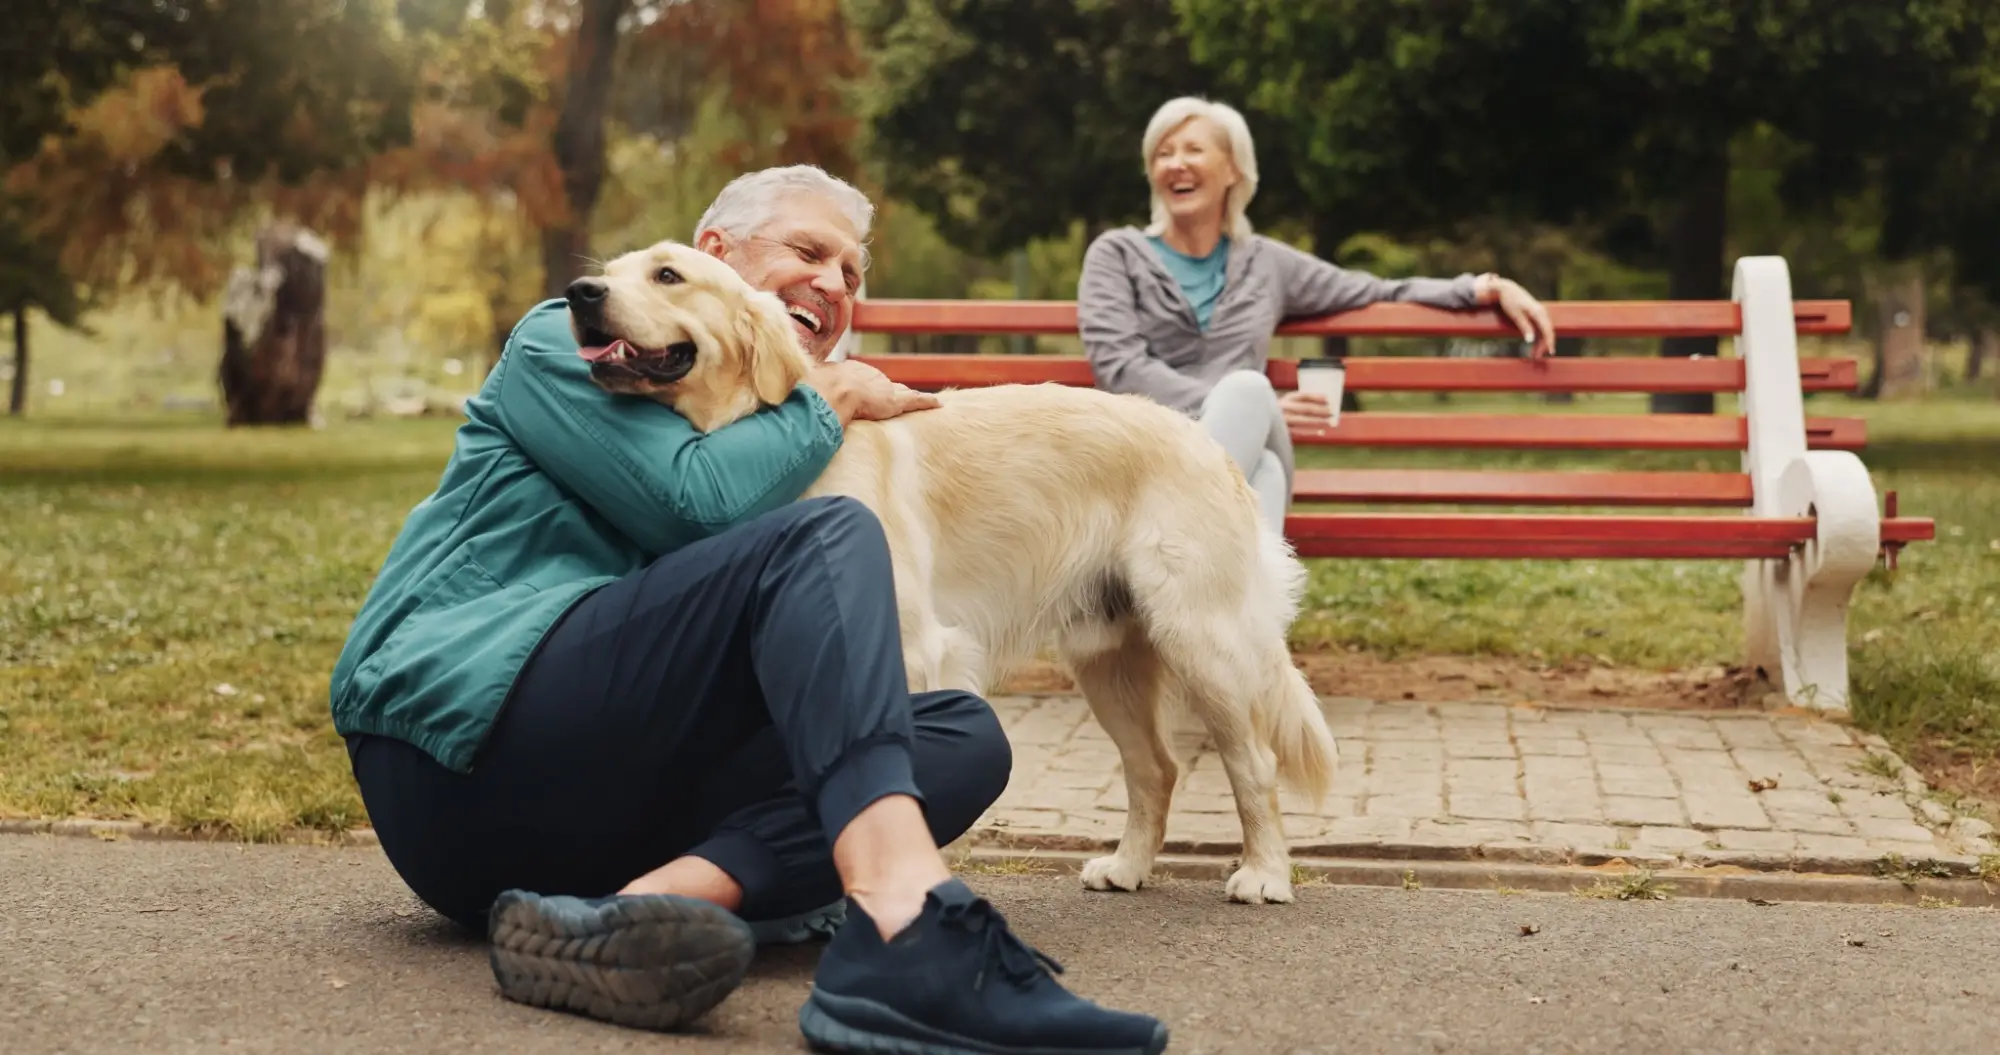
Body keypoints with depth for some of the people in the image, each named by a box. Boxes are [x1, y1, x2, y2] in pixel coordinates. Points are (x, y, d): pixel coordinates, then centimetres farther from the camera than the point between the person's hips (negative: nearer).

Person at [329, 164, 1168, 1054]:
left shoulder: (746, 422, 28)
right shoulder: (566, 341, 8)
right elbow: (693, 503, -13)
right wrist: (832, 398, 2)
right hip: (463, 750, -7)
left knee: (966, 736, -8)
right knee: (825, 537, -24)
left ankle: (639, 910, -36)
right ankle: (909, 926, -53)